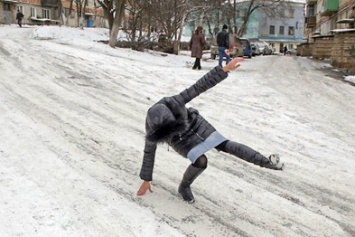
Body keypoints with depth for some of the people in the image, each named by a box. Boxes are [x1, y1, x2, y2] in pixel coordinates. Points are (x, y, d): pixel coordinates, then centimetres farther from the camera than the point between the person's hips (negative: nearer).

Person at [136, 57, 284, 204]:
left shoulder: (175, 102, -37)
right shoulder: (153, 131, -32)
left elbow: (200, 86, -34)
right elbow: (149, 154, -16)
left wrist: (225, 69, -40)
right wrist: (146, 180, -6)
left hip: (194, 123, 1)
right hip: (180, 141, -1)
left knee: (225, 145, -11)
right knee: (201, 161, -24)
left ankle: (265, 162, -2)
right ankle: (184, 187, 4)